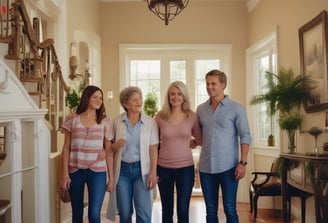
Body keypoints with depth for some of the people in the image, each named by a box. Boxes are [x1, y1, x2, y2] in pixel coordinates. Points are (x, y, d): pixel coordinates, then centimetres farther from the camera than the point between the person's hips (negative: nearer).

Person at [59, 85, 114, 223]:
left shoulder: (106, 122, 3)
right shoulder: (72, 120, 3)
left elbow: (109, 151, 4)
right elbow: (66, 149, 4)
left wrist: (111, 177, 3)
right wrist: (65, 174, -2)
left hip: (97, 172, -1)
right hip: (75, 171, 1)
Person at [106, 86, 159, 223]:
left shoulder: (150, 122, -1)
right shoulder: (117, 122, 2)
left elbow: (153, 149, -2)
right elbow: (110, 147, 9)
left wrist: (153, 172, -9)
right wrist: (116, 145, -14)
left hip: (142, 169, -1)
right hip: (122, 169, 1)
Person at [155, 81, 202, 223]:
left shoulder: (192, 116, -2)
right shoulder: (160, 116, -1)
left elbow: (200, 140, 11)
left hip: (186, 167, -1)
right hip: (164, 168, 1)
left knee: (183, 210, 3)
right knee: (167, 210, 12)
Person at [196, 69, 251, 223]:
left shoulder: (236, 108, -3)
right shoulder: (200, 109, 9)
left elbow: (245, 136, -6)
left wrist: (243, 163, -13)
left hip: (228, 167, -4)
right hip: (206, 167, 4)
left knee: (229, 209, 1)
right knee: (210, 210, 10)